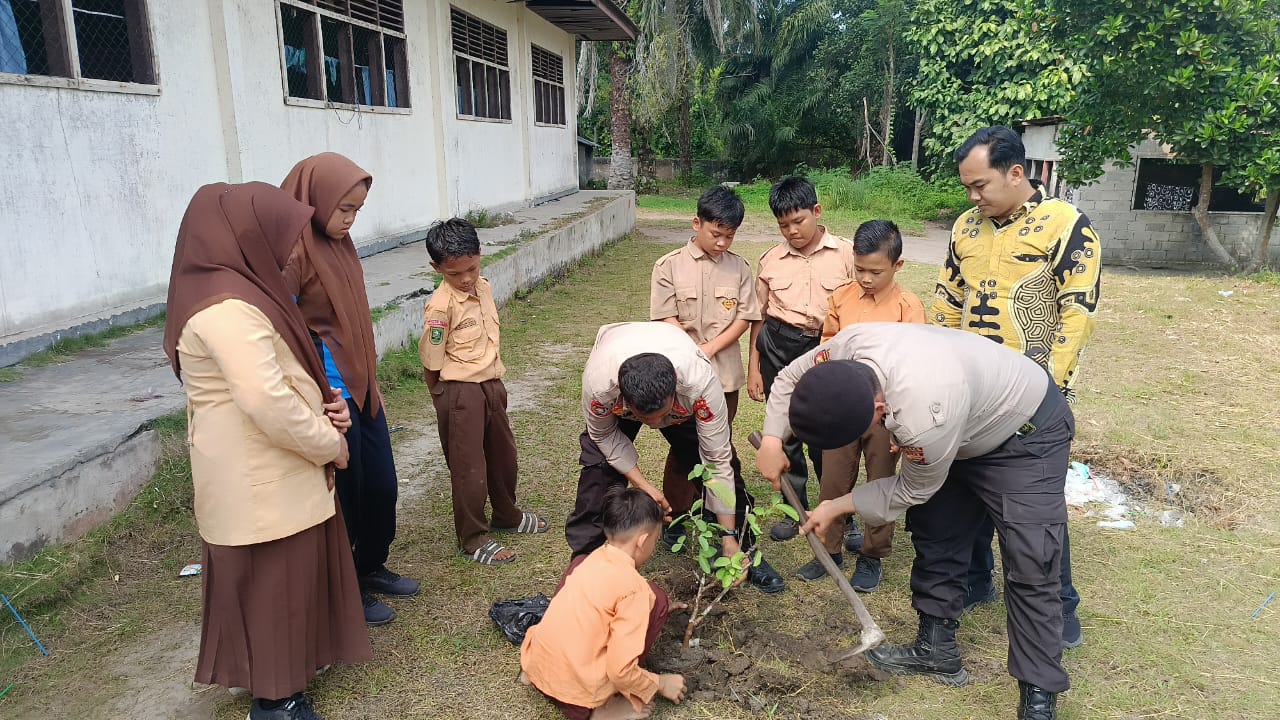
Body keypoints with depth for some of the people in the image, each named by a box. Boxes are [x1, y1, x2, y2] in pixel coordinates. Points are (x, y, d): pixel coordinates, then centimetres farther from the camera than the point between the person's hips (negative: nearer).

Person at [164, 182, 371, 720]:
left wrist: (321, 407, 0)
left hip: (272, 468, 10)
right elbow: (268, 402, -30)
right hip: (257, 479, -10)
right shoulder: (228, 308, -25)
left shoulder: (236, 292, 8)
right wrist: (328, 444, -15)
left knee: (292, 573, 23)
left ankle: (292, 662, 42)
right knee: (272, 581, 6)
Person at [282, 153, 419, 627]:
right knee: (344, 494, 7)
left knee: (381, 485, 17)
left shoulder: (338, 243, 7)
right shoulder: (293, 253, -19)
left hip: (361, 387, 8)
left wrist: (368, 382, 17)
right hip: (328, 396, -8)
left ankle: (371, 569, 39)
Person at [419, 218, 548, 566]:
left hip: (492, 384, 8)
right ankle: (472, 539, 20)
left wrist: (495, 382, 13)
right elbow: (431, 363, -13)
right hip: (460, 393, -8)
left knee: (503, 456, 21)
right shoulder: (440, 305, -20)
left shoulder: (483, 287, 2)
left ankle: (507, 515, 43)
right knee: (469, 468, 3)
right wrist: (445, 400, -2)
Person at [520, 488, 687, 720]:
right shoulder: (635, 587, -17)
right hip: (576, 691, -7)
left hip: (535, 665, 7)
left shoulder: (595, 557, 5)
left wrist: (647, 608, 37)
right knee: (656, 598, 0)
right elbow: (621, 671, -19)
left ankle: (533, 670, 19)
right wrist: (660, 684, -2)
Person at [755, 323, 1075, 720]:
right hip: (968, 426, 8)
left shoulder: (924, 420, -44)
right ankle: (936, 649, 24)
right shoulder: (851, 343, -25)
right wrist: (772, 439, -12)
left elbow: (913, 490, -22)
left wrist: (836, 507, -12)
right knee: (934, 531, 11)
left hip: (1027, 434, -8)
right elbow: (792, 377, -4)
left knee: (1028, 567, -12)